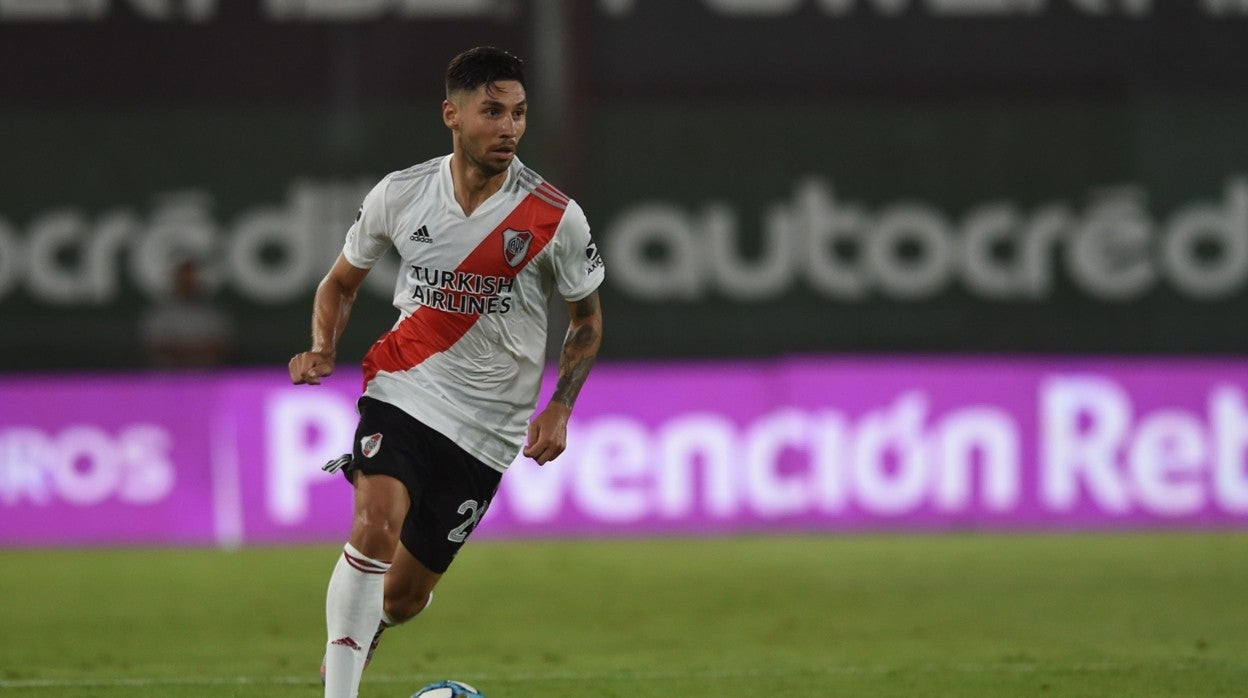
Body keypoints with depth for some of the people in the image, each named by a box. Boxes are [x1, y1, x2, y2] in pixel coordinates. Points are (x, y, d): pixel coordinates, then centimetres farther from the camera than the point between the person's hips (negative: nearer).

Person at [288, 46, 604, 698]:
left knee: (402, 598, 6)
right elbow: (341, 282, 13)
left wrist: (559, 408, -5)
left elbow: (586, 319, 8)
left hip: (487, 427, 0)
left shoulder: (556, 218, -9)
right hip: (401, 394, 0)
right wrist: (322, 349, -6)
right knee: (375, 527, -29)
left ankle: (355, 640, 43)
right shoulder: (399, 194, -4)